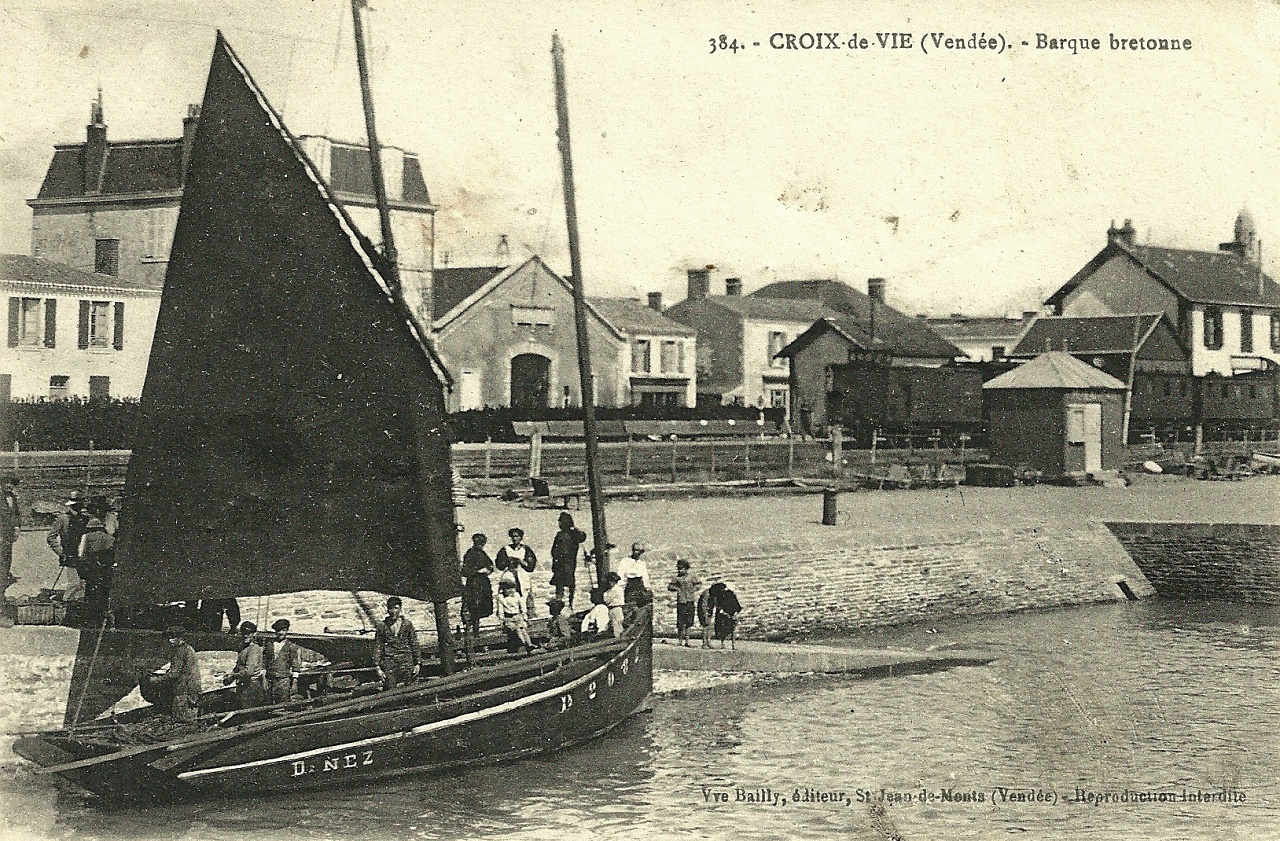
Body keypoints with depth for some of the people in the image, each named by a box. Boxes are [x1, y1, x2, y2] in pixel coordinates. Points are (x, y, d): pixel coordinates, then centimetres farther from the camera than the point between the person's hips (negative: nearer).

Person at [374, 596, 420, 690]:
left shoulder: (407, 624, 9)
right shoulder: (382, 626, 8)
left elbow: (415, 645, 11)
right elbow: (377, 647, 8)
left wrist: (418, 663, 4)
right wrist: (377, 667, 1)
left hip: (406, 661, 0)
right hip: (389, 662, 0)